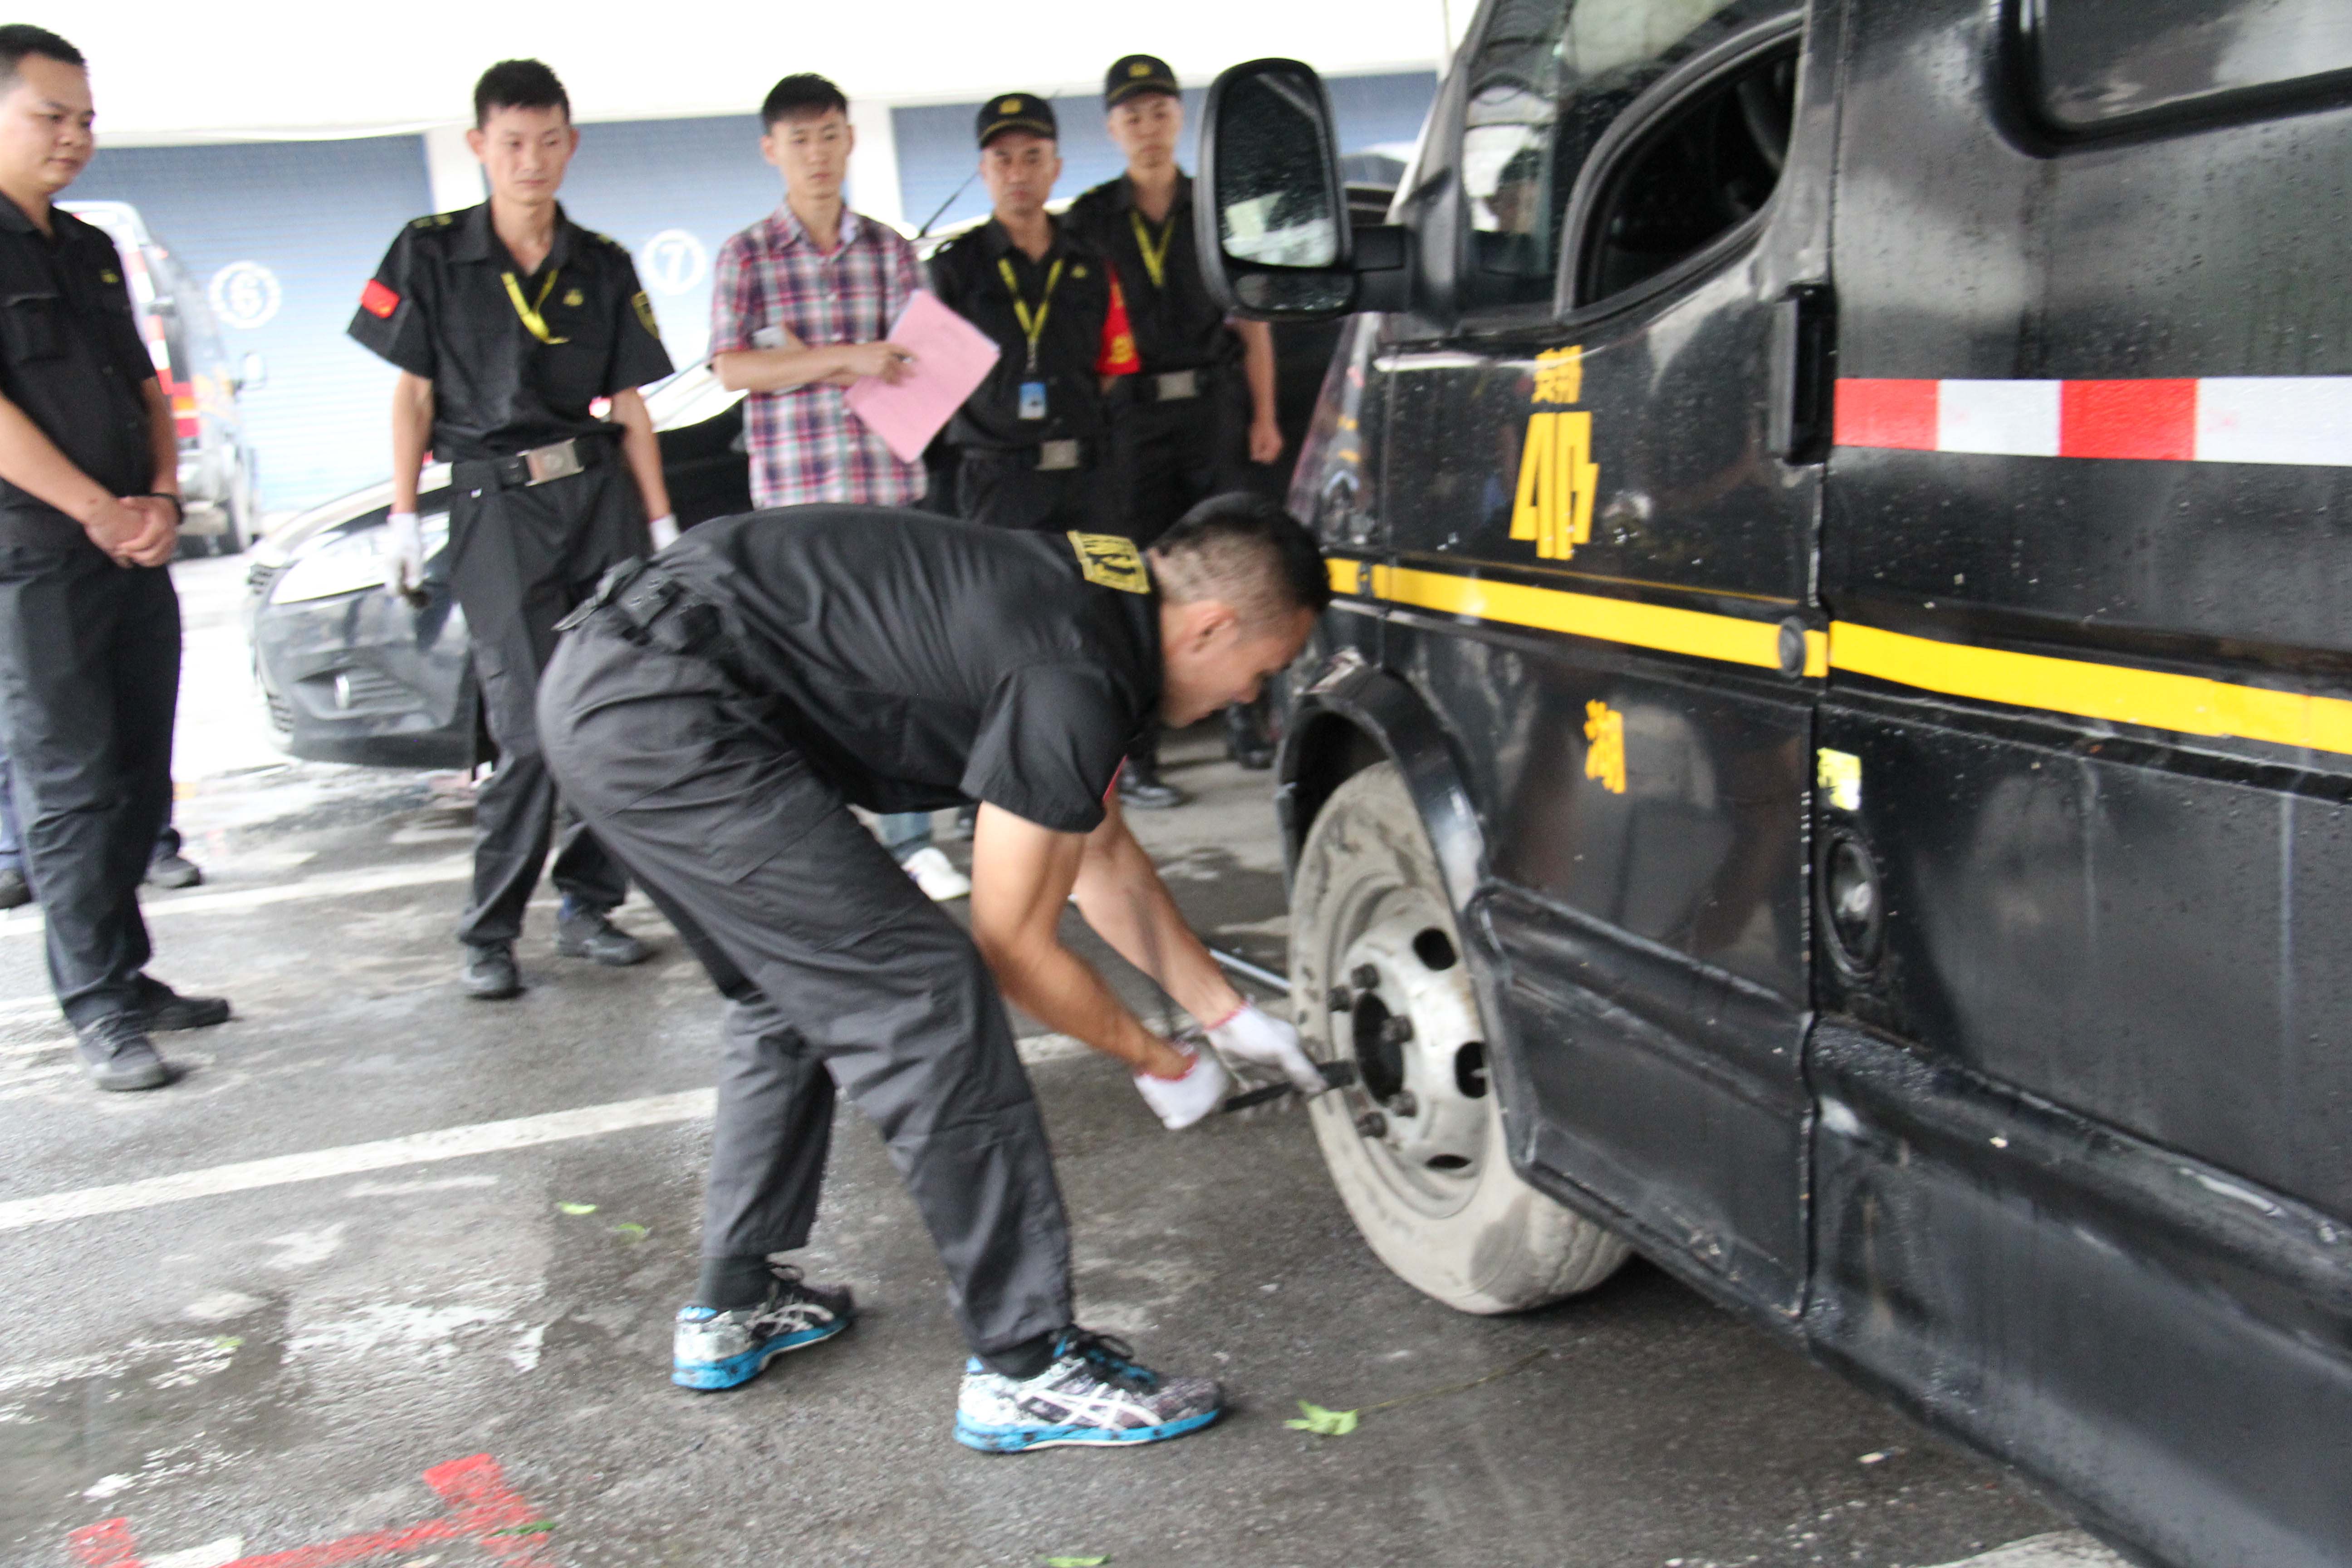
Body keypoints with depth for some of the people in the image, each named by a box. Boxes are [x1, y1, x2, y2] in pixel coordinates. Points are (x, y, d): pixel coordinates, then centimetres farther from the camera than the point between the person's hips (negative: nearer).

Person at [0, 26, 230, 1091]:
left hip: (132, 556, 8)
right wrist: (101, 513, -15)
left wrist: (162, 500, 2)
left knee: (140, 783, 10)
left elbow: (146, 390, 18)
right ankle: (98, 1012, 1)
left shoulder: (90, 252, 17)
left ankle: (126, 975, 20)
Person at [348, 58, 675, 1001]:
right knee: (532, 733, -10)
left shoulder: (603, 268, 9)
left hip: (602, 494, 3)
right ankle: (489, 935, 2)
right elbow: (414, 396, 5)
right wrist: (403, 518, 0)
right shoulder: (433, 254, 3)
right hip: (497, 502, -3)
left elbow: (629, 407, 11)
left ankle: (588, 906, 14)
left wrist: (662, 520, 7)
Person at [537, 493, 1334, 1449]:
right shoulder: (1074, 679, -16)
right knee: (928, 999, -9)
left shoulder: (1093, 603, 14)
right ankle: (1023, 1369, -1)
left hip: (603, 686, 11)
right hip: (655, 714, -11)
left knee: (800, 990, 24)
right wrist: (1159, 1064, 8)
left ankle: (733, 1308, 34)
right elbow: (1013, 948, -8)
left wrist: (1231, 1017, 30)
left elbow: (1102, 856, 26)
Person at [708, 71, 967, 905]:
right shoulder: (746, 256, 4)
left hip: (890, 484, 2)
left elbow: (912, 361, 3)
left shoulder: (889, 248, 10)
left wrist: (803, 356, -10)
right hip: (795, 494, -2)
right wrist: (847, 358, -16)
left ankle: (910, 839, 13)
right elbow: (732, 368, -8)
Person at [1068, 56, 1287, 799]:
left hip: (1216, 408, 1)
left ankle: (1243, 717, 17)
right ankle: (1136, 754, 0)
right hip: (1132, 416, -1)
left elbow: (1251, 323, 12)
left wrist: (1264, 416, 5)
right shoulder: (1089, 220, 7)